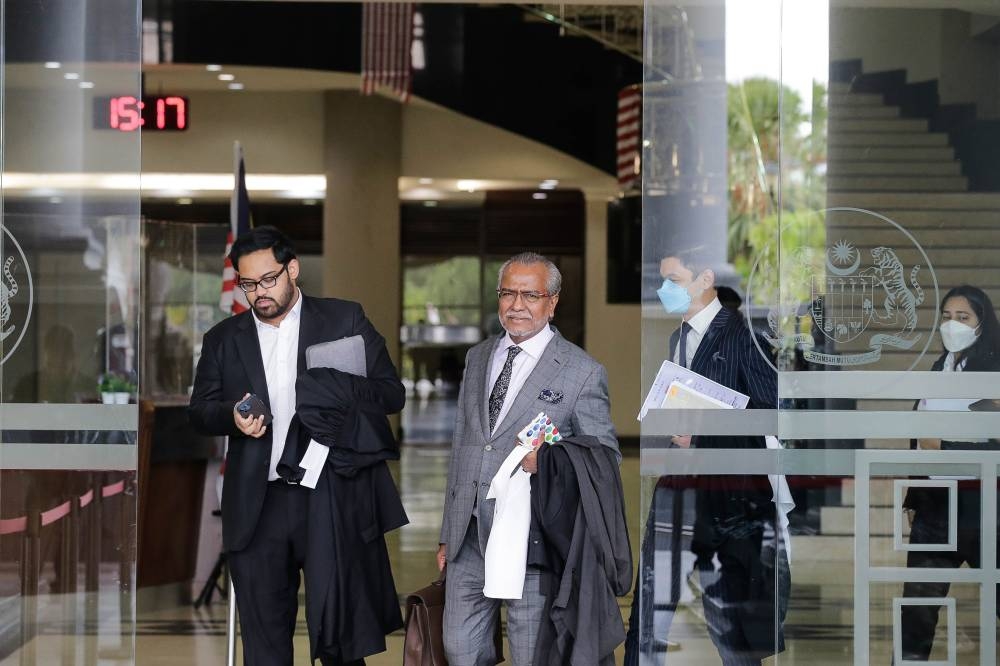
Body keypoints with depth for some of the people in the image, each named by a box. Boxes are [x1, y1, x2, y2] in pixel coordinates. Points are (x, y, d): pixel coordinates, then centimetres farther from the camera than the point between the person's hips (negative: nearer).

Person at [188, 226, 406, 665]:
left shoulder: (344, 320, 5)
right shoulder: (223, 339, 13)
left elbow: (392, 394, 2)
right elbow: (199, 411, 12)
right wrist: (232, 415, -10)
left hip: (330, 498, -2)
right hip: (257, 508, 3)